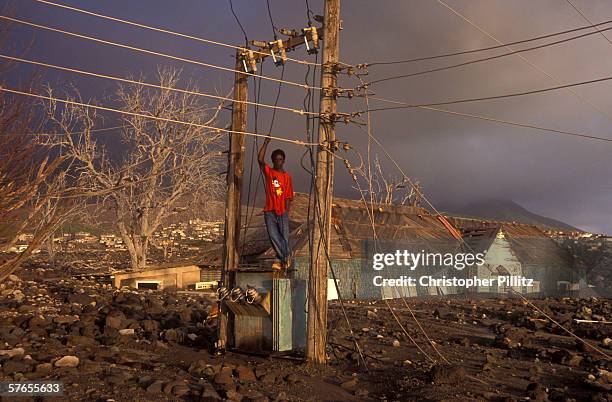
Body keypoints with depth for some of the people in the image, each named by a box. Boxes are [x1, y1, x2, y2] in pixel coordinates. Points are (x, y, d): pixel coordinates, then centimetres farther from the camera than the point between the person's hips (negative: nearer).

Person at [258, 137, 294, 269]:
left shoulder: (287, 177, 6)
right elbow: (260, 159, -12)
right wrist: (266, 143, -16)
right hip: (270, 211, 0)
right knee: (274, 236, -2)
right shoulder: (268, 172, 5)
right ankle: (285, 258, 10)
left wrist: (287, 210, -4)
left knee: (284, 236, 0)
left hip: (282, 211, 0)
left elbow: (288, 196, 5)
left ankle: (284, 258, 17)